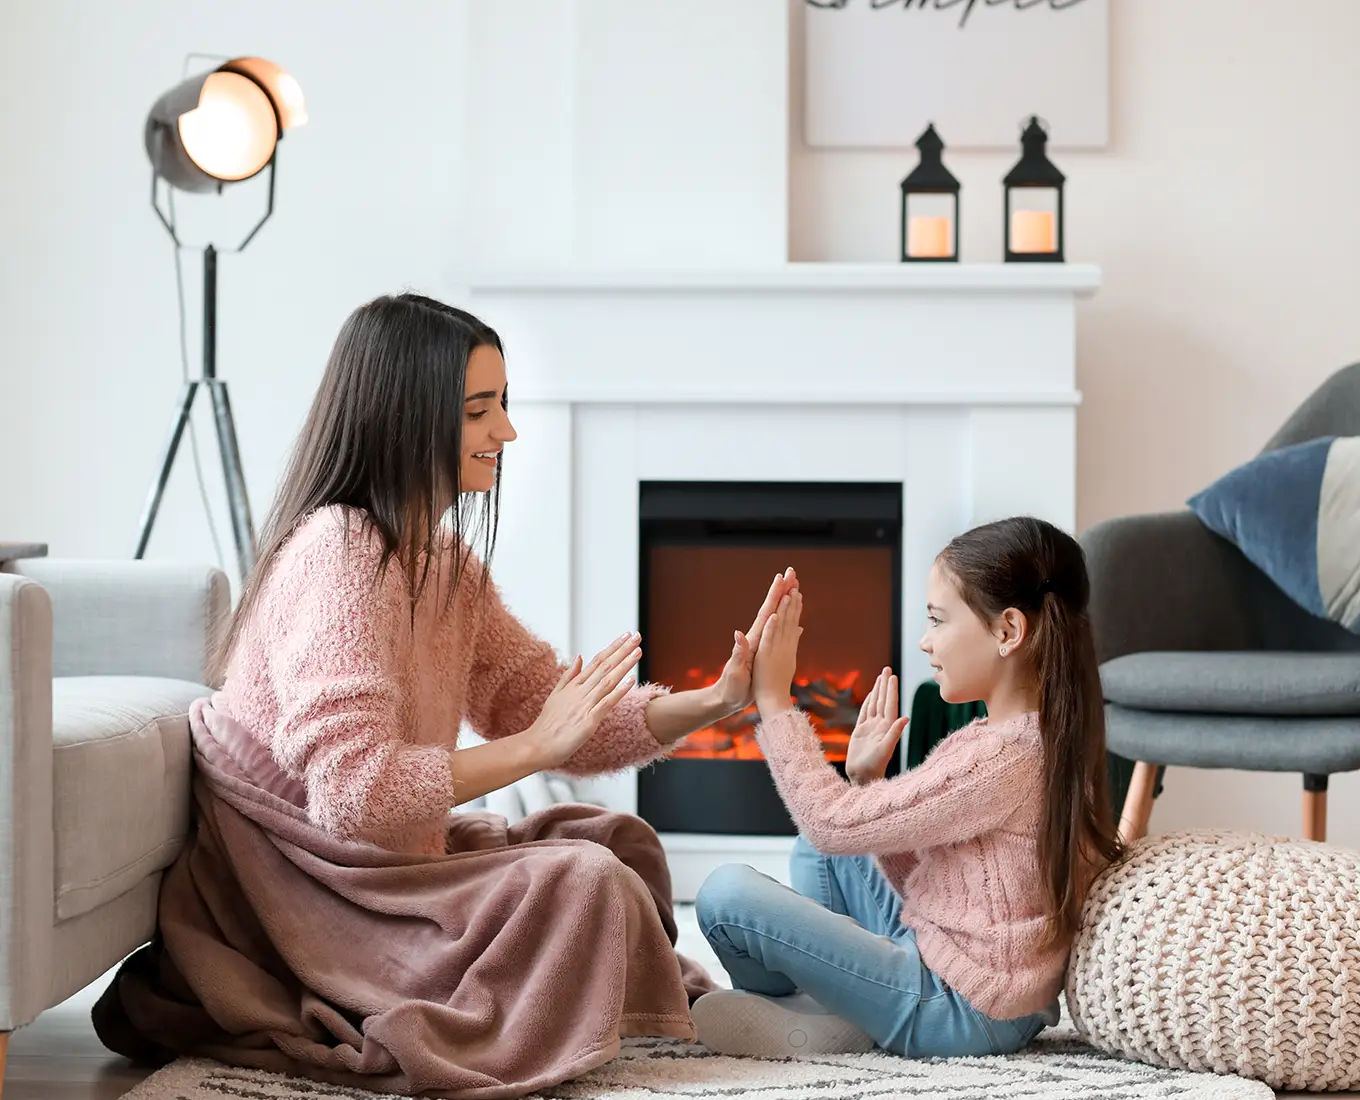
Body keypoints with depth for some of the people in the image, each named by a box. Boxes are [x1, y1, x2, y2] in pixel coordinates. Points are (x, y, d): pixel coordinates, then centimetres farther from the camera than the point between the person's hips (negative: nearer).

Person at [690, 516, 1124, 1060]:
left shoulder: (997, 762, -24)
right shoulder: (1039, 738, 9)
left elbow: (835, 822, -19)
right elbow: (918, 874, 13)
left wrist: (774, 700, -12)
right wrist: (866, 780, 3)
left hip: (956, 1008, -11)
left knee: (726, 892, -15)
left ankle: (807, 1020, 12)